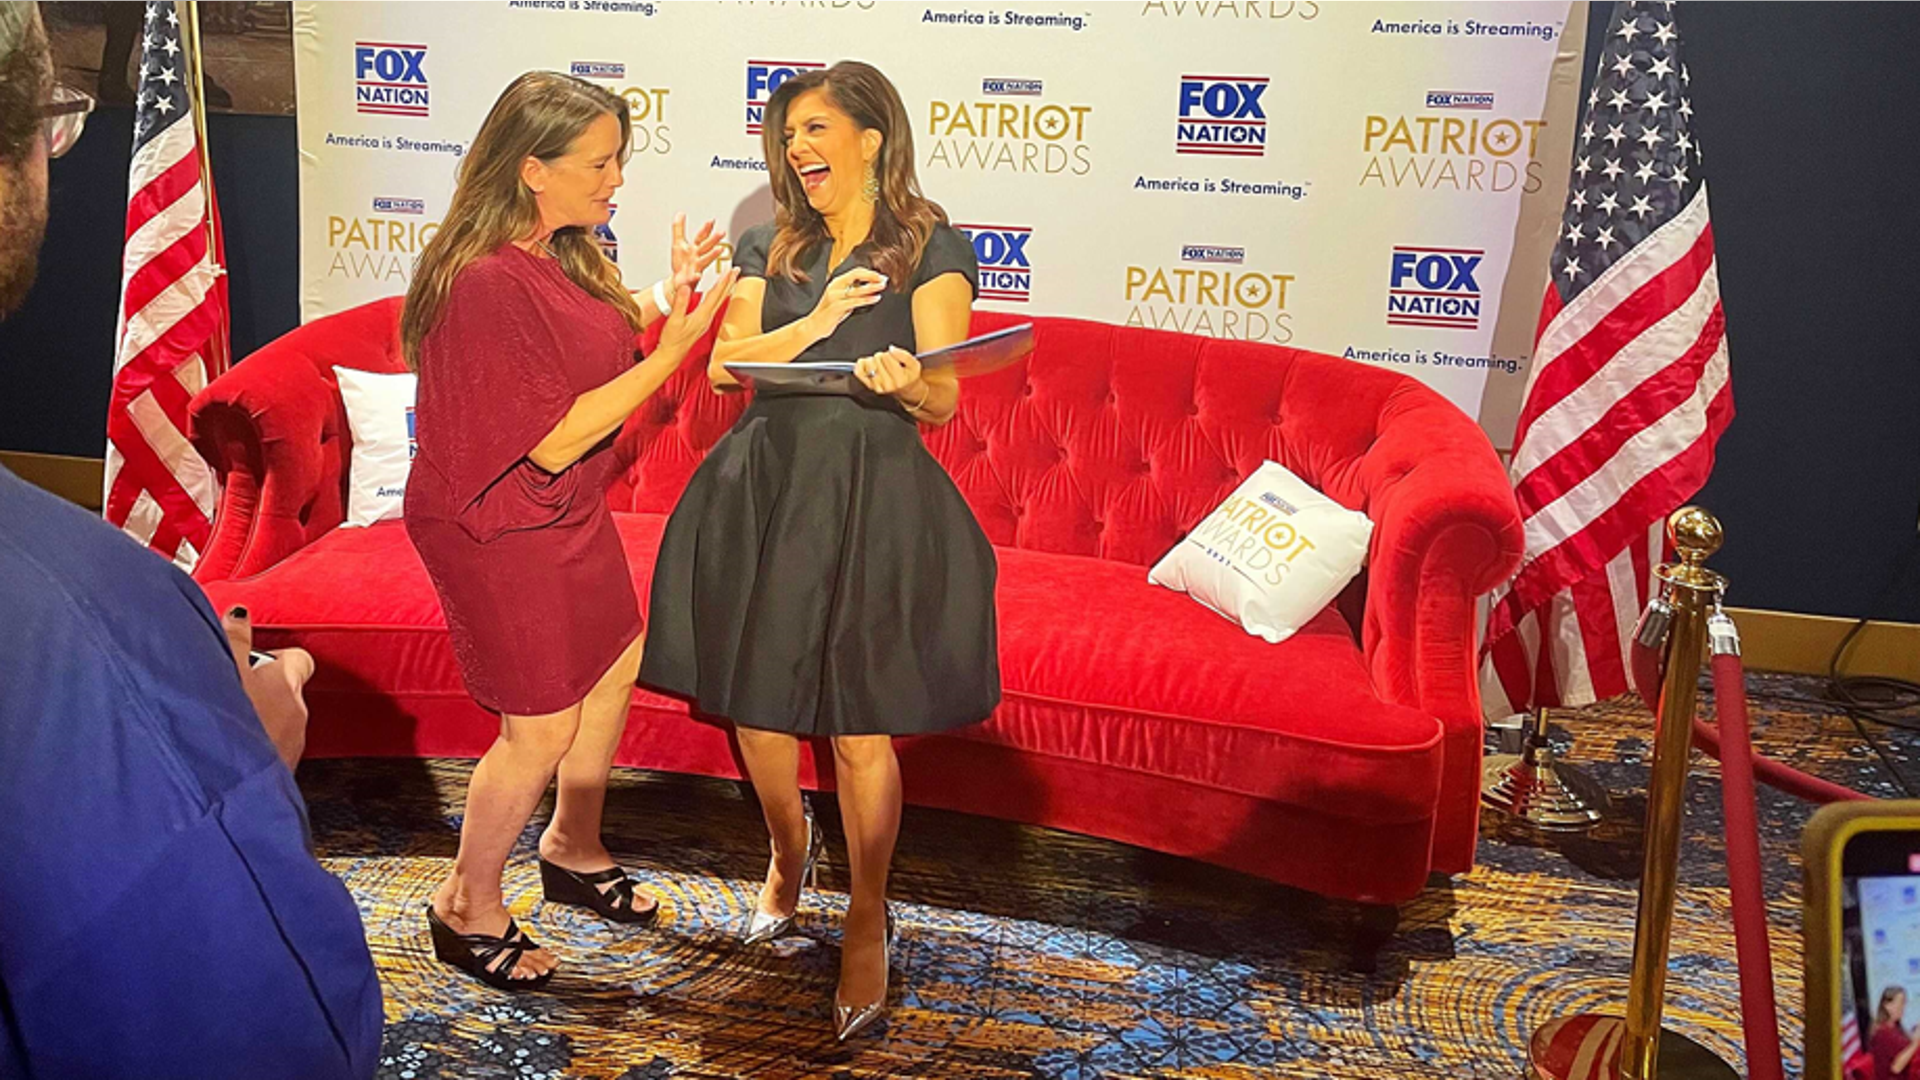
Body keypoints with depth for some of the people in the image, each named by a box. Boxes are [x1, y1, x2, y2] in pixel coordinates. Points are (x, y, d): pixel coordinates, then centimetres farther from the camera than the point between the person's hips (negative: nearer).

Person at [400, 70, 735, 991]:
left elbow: (596, 344, 12)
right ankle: (469, 909, 25)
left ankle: (573, 850, 44)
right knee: (542, 729, 1)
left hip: (568, 511, 10)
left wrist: (667, 296, -3)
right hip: (500, 529, -10)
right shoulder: (485, 282, -29)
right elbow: (555, 441, -28)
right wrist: (670, 351, -27)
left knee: (614, 670, 21)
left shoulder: (561, 253, 1)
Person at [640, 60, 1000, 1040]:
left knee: (859, 726, -3)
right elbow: (725, 366, 1)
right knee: (752, 702, 10)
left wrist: (906, 380, -32)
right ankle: (788, 848, 40)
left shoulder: (932, 249, 1)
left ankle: (868, 919, 19)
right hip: (763, 488, 4)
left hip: (872, 499, -4)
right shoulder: (769, 249, 13)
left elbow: (945, 398, -8)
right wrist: (818, 322, -15)